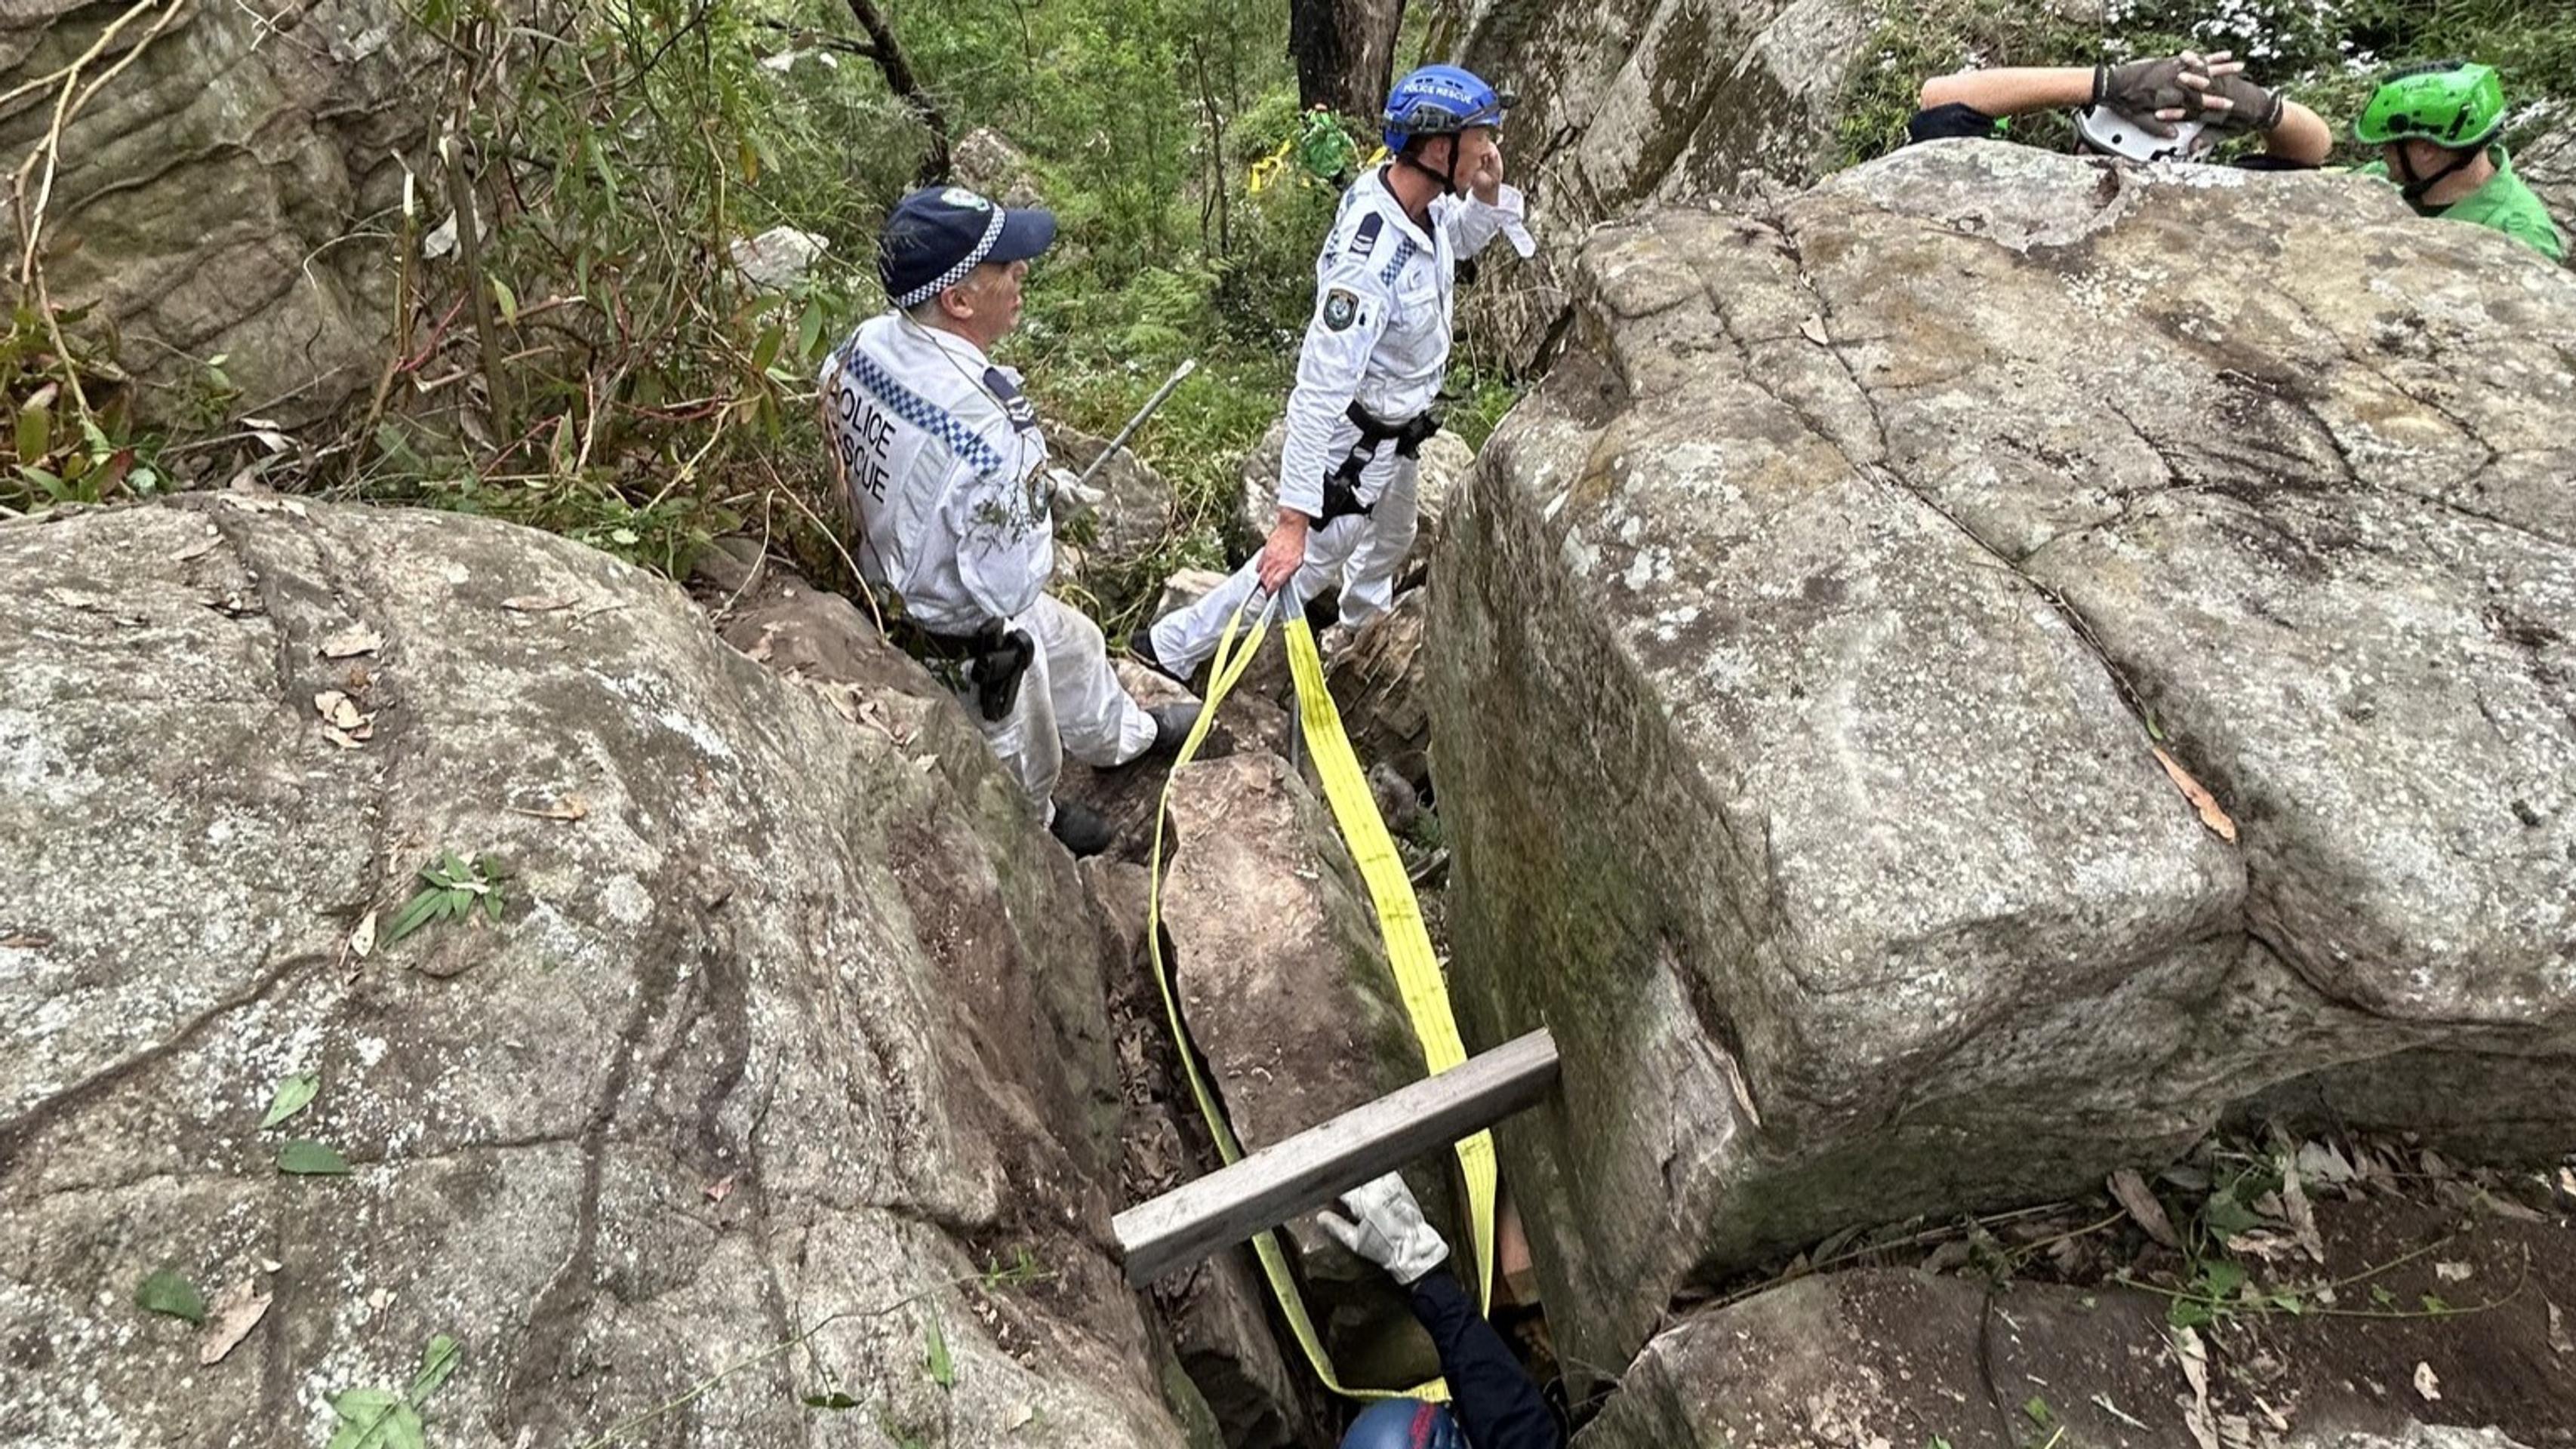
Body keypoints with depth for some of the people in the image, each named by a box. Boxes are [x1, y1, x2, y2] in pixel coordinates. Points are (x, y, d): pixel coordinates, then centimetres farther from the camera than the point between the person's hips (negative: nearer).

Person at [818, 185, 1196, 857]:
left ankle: (1122, 733, 59)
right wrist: (1038, 500, -15)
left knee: (1072, 643, 32)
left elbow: (837, 431, 4)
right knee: (1019, 757, 24)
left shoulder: (863, 345, -16)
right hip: (968, 637, -8)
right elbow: (1008, 584, -32)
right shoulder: (986, 431, -41)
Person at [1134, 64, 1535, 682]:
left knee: (1392, 539, 33)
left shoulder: (1419, 194, -13)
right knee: (1307, 564, 8)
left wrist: (1490, 196, -12)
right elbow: (1320, 390, -39)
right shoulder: (1370, 260, -38)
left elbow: (1460, 238, 13)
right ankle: (1171, 646, 23)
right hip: (1355, 443, -9)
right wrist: (1293, 515, -39)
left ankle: (1362, 630, 64)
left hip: (1399, 431, 9)